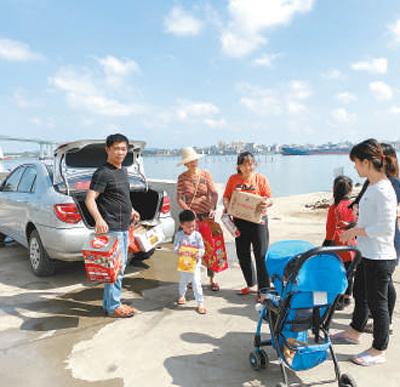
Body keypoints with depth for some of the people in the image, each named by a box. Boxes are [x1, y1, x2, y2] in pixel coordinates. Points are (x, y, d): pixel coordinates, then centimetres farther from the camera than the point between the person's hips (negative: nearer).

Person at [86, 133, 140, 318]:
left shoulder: (123, 171, 13)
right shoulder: (103, 173, -14)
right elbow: (90, 199, -23)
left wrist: (130, 210, 31)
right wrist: (99, 219, -37)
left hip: (123, 227, 10)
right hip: (111, 228, -10)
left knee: (120, 266, 16)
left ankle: (110, 302, 28)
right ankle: (113, 306, 10)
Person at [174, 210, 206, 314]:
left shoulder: (197, 235, -11)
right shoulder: (179, 235, -8)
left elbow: (202, 249, -10)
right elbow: (175, 247, -11)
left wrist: (199, 254, -32)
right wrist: (178, 250, -34)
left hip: (195, 263, -2)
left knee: (196, 283, -7)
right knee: (183, 281, 19)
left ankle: (200, 303, 3)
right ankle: (182, 295, 48)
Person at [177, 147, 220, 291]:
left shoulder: (205, 174, 2)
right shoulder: (182, 178, 0)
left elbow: (214, 193, -3)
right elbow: (179, 198, -4)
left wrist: (213, 208, -19)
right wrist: (188, 211, -19)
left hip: (207, 214, 1)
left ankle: (212, 279, 12)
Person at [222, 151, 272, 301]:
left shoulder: (261, 178, 0)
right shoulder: (233, 179, 7)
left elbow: (269, 198, -3)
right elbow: (226, 196, 6)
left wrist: (266, 203, -26)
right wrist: (226, 206, -14)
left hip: (258, 220, -3)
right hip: (239, 220, 4)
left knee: (261, 255, -2)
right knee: (242, 255, 13)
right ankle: (251, 285, 32)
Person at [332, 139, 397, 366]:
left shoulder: (383, 190, -22)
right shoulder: (372, 186, 7)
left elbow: (386, 228, -25)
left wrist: (356, 231, -18)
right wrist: (355, 231, 13)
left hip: (380, 258, -10)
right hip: (366, 254, 10)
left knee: (377, 303, 6)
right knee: (361, 295, 24)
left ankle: (379, 351, 25)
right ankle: (354, 332, 44)